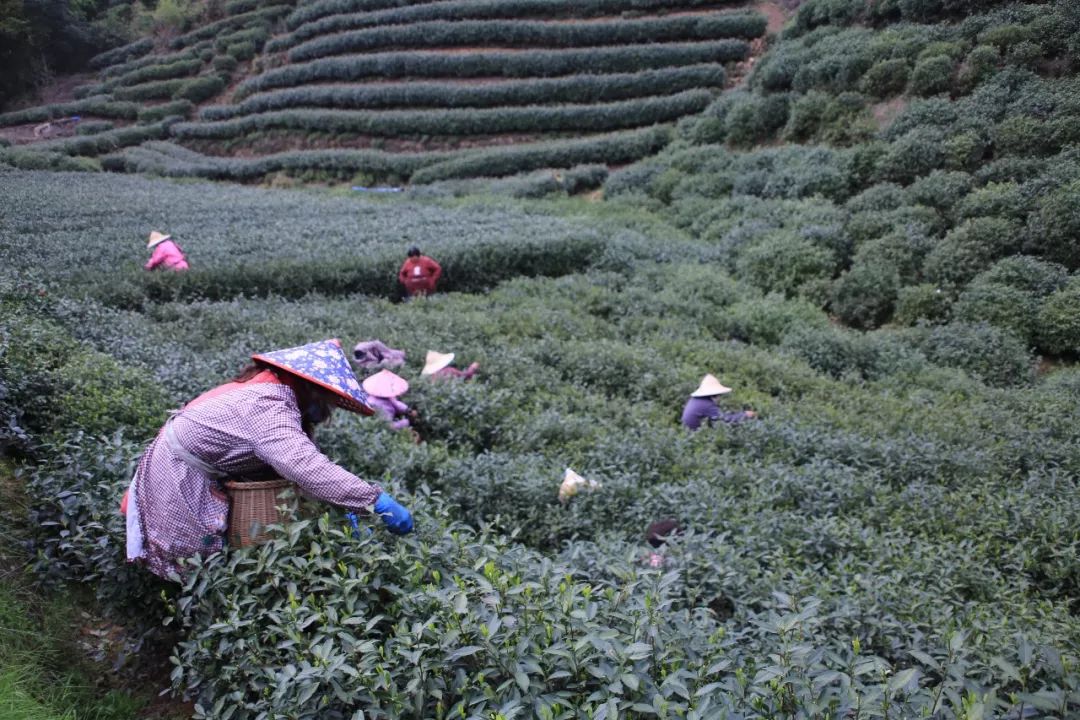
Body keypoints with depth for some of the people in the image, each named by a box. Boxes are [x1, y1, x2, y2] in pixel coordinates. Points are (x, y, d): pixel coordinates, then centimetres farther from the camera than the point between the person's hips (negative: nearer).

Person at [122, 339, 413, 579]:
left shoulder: (266, 389, 1)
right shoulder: (268, 407, -31)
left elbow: (286, 460, -2)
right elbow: (305, 467, -46)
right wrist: (377, 500, -46)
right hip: (179, 479, -10)